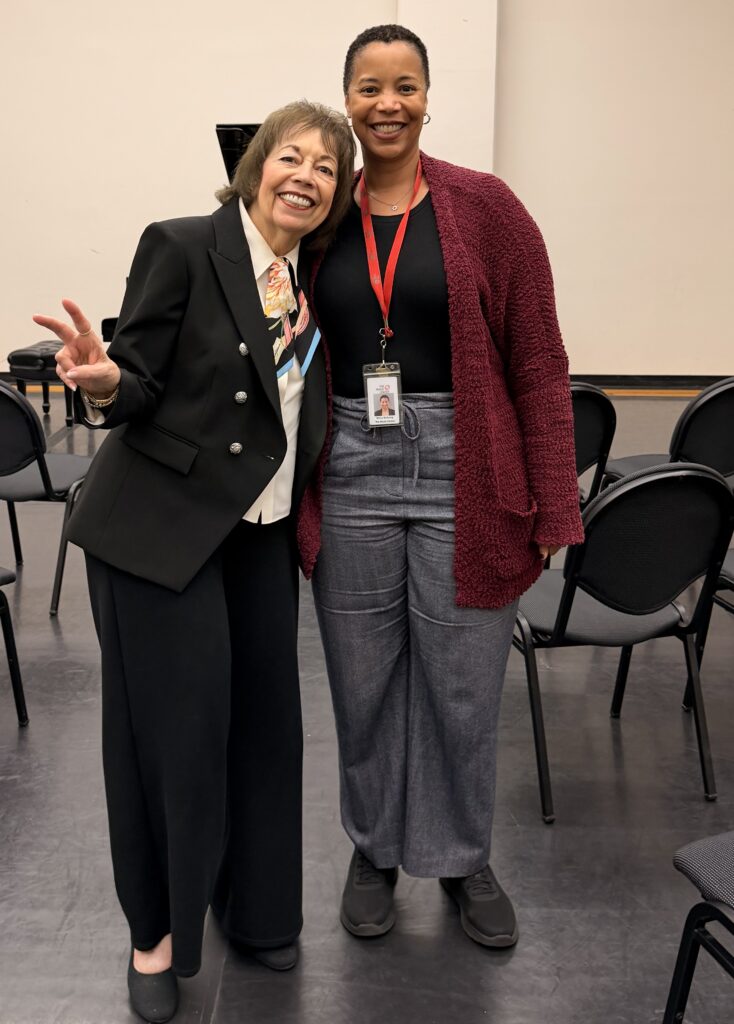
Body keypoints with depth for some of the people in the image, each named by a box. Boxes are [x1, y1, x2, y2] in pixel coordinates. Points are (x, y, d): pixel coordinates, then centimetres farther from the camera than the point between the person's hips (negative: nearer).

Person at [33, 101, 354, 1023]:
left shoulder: (314, 273, 8)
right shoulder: (181, 247, -10)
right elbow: (139, 392, -13)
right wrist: (104, 379, -32)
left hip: (261, 532, 6)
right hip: (158, 528, -5)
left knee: (266, 716, 12)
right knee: (173, 729, 2)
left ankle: (254, 902, 36)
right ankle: (157, 928, 26)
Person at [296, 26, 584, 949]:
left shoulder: (486, 207, -2)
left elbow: (537, 362, -4)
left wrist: (554, 504, -7)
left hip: (462, 473, -2)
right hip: (349, 473, 2)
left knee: (462, 684, 8)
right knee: (363, 681, 13)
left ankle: (463, 857, 33)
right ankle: (374, 849, 36)